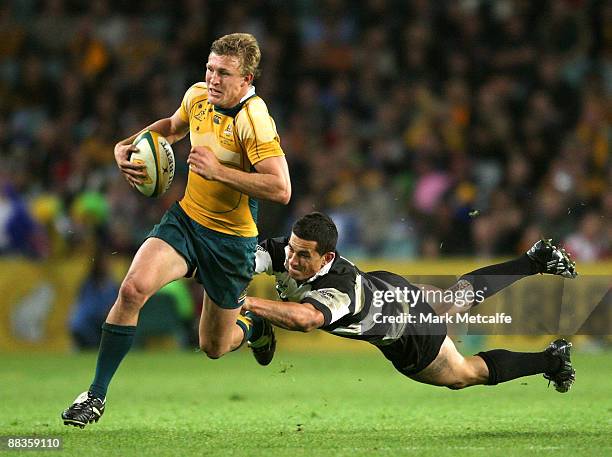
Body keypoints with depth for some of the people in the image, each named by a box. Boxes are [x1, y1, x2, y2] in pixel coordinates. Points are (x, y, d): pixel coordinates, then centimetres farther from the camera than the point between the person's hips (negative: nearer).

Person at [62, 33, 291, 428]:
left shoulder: (253, 119, -24)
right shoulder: (197, 96, -3)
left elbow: (281, 189, -30)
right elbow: (173, 127, 22)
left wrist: (219, 171, -33)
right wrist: (127, 146, 5)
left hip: (231, 239, -4)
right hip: (185, 218, 5)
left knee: (214, 347, 9)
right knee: (133, 287, -24)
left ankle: (253, 326, 48)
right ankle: (97, 395, -14)